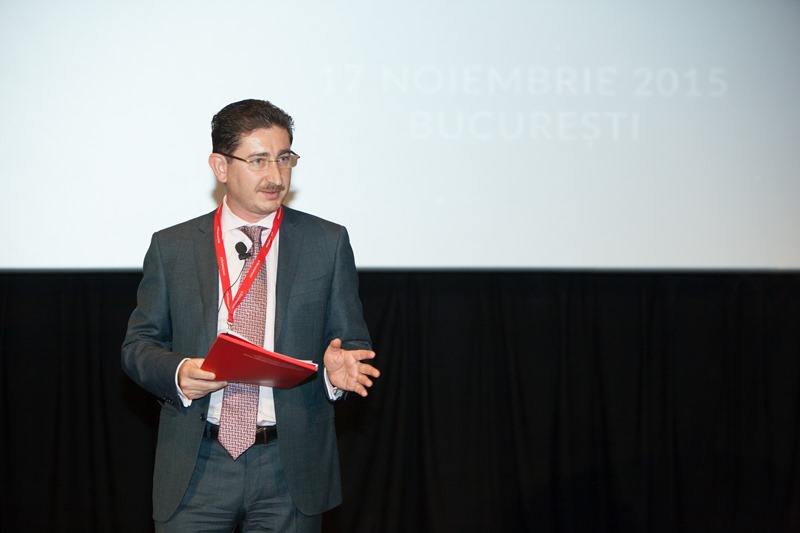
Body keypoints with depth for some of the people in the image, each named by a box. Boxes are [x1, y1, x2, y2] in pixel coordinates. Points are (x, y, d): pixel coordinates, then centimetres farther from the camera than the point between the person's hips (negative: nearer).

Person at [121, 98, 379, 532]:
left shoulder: (328, 243, 5)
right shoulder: (171, 247, 6)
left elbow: (354, 344, 7)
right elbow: (138, 344, 8)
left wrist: (339, 368, -16)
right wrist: (177, 373, -13)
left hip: (292, 468, 0)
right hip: (196, 470, 0)